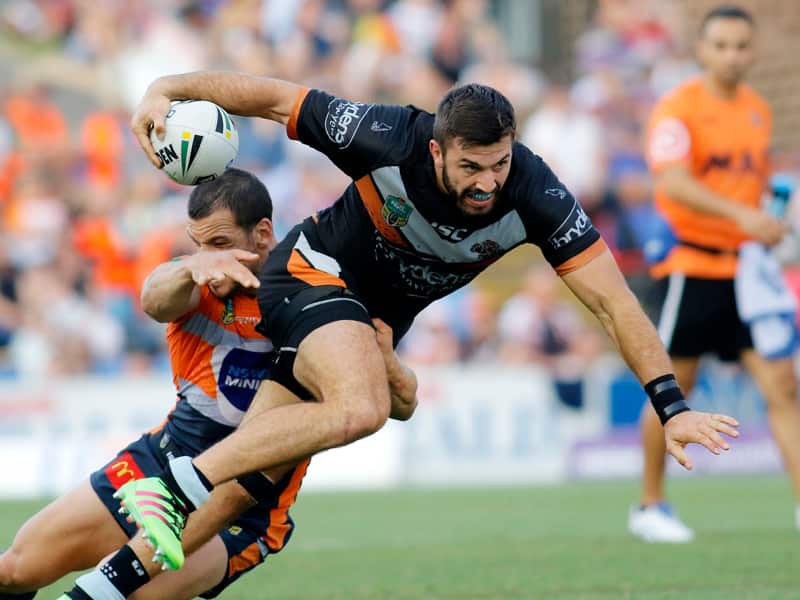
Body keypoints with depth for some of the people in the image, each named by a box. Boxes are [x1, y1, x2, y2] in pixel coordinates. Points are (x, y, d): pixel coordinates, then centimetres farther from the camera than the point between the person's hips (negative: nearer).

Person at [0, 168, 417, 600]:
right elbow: (155, 302, -32)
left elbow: (403, 405, -13)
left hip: (241, 513, -4)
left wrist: (380, 353, -35)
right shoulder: (201, 285, -7)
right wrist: (191, 270, -54)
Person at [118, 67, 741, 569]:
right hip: (315, 274, -5)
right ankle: (172, 490, -28)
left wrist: (672, 406, -30)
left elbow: (614, 302, -23)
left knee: (255, 463, 9)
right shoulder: (389, 141, -31)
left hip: (384, 313, 5)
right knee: (361, 409, -33)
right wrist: (168, 88, -24)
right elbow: (274, 97, -17)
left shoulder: (534, 196, -25)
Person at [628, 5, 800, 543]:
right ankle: (650, 507, 16)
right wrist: (741, 215, -34)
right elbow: (672, 181, -24)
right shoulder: (679, 108, -10)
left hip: (746, 267, 5)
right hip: (691, 265, -5)